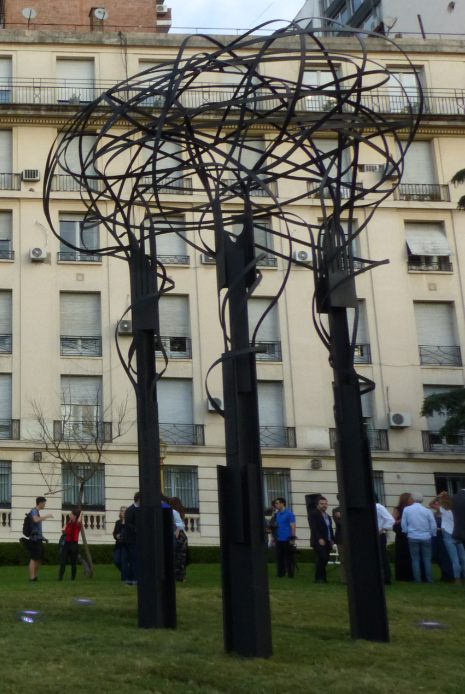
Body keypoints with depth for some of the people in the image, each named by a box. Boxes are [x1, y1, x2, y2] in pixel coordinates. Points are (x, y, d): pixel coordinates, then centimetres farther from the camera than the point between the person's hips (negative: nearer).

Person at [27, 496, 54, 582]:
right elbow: (36, 520, -31)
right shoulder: (34, 511, -11)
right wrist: (47, 516, -23)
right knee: (34, 558, -9)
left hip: (38, 538, 10)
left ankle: (36, 576, 22)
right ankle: (32, 577, -9)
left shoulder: (37, 511, 17)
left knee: (39, 558, 15)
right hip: (35, 539, -10)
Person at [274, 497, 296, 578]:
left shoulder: (289, 513, -9)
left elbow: (293, 526, -12)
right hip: (279, 540, 7)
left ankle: (291, 574, 6)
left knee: (289, 558, -1)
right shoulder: (277, 514, 13)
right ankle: (280, 574, 18)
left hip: (287, 540, -7)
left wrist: (293, 539, -16)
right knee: (279, 557, 10)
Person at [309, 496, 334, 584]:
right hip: (319, 541, -7)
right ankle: (319, 578, -10)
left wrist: (332, 540, 12)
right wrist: (319, 539, -20)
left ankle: (322, 578, 7)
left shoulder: (327, 516, 22)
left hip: (327, 542, 7)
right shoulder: (314, 514, -1)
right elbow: (313, 528, -11)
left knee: (325, 559, 1)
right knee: (322, 558, -17)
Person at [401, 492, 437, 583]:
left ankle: (417, 579, 5)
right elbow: (433, 525, -1)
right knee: (427, 559, 8)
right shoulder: (427, 511, -6)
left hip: (413, 537, 0)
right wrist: (433, 534, 16)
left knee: (415, 559, 7)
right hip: (426, 537, 0)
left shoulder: (406, 509, -4)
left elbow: (403, 524, 2)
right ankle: (429, 579, 8)